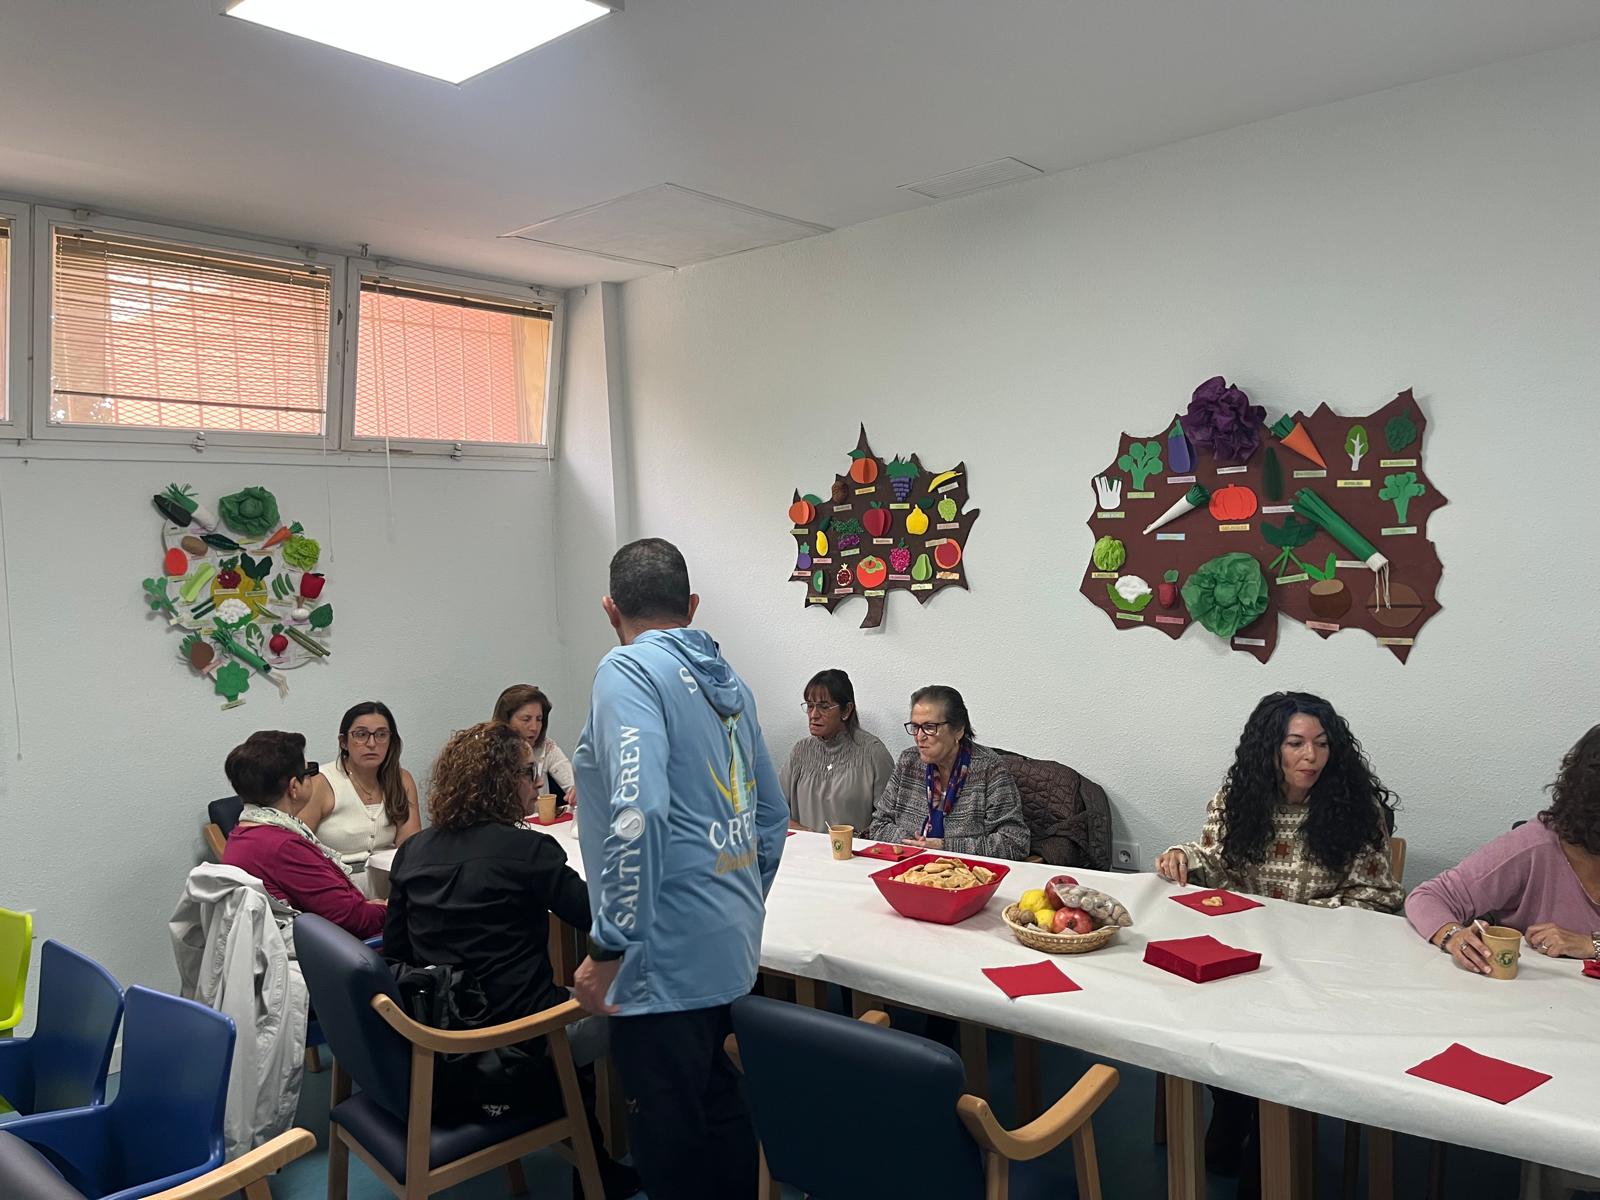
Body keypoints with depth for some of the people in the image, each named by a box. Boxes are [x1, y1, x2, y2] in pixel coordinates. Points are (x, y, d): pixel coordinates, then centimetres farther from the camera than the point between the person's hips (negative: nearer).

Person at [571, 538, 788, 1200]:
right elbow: (771, 815, 18)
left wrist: (608, 949, -18)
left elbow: (638, 811, -25)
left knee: (671, 1144, 4)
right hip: (732, 948, 8)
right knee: (719, 1109, 22)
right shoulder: (728, 680, 12)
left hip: (668, 953, -8)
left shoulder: (630, 668, -11)